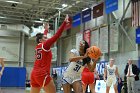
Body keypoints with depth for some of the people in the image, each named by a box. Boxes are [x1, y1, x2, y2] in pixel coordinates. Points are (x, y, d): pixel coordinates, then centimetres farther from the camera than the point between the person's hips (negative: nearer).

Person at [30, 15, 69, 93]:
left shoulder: (38, 46, 15)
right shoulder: (45, 45, -5)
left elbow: (43, 37, 36)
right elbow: (57, 35, -9)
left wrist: (46, 30, 51)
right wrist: (65, 22, -7)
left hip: (34, 74, 9)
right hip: (42, 74, -9)